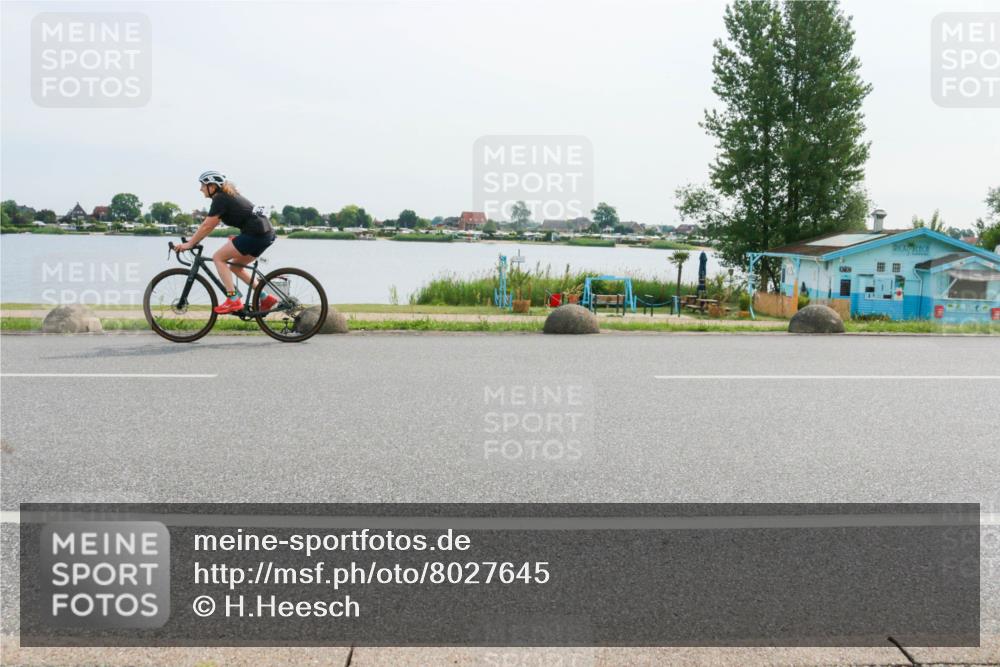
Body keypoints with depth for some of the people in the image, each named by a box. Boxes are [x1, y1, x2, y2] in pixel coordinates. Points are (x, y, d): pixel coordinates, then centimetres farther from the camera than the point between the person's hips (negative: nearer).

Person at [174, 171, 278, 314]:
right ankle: (266, 298, 15)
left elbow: (207, 226, -8)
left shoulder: (220, 199, -7)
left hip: (255, 234, -10)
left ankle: (233, 300, -9)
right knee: (235, 266, 18)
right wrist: (194, 240, 23)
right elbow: (210, 226, 25)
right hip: (267, 233, 10)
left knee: (218, 257, -2)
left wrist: (189, 244, -1)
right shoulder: (227, 196, 21)